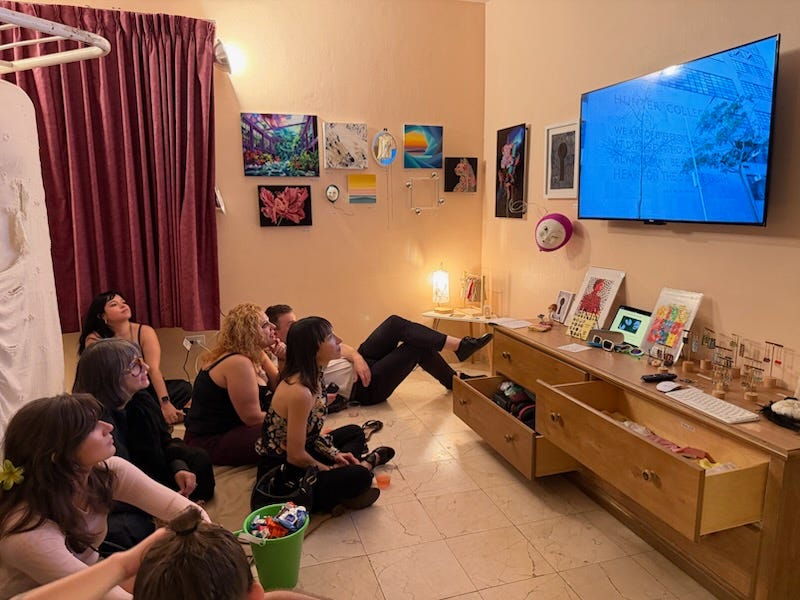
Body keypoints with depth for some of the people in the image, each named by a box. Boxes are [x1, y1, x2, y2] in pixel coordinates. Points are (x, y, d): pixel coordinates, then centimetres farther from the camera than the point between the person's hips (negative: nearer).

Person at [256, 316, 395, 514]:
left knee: (355, 432, 20)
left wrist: (335, 455, 2)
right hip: (280, 474, -10)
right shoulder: (299, 392, -31)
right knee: (359, 477, -21)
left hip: (293, 455, 10)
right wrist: (330, 469, -9)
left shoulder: (313, 376, -3)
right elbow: (296, 456, -25)